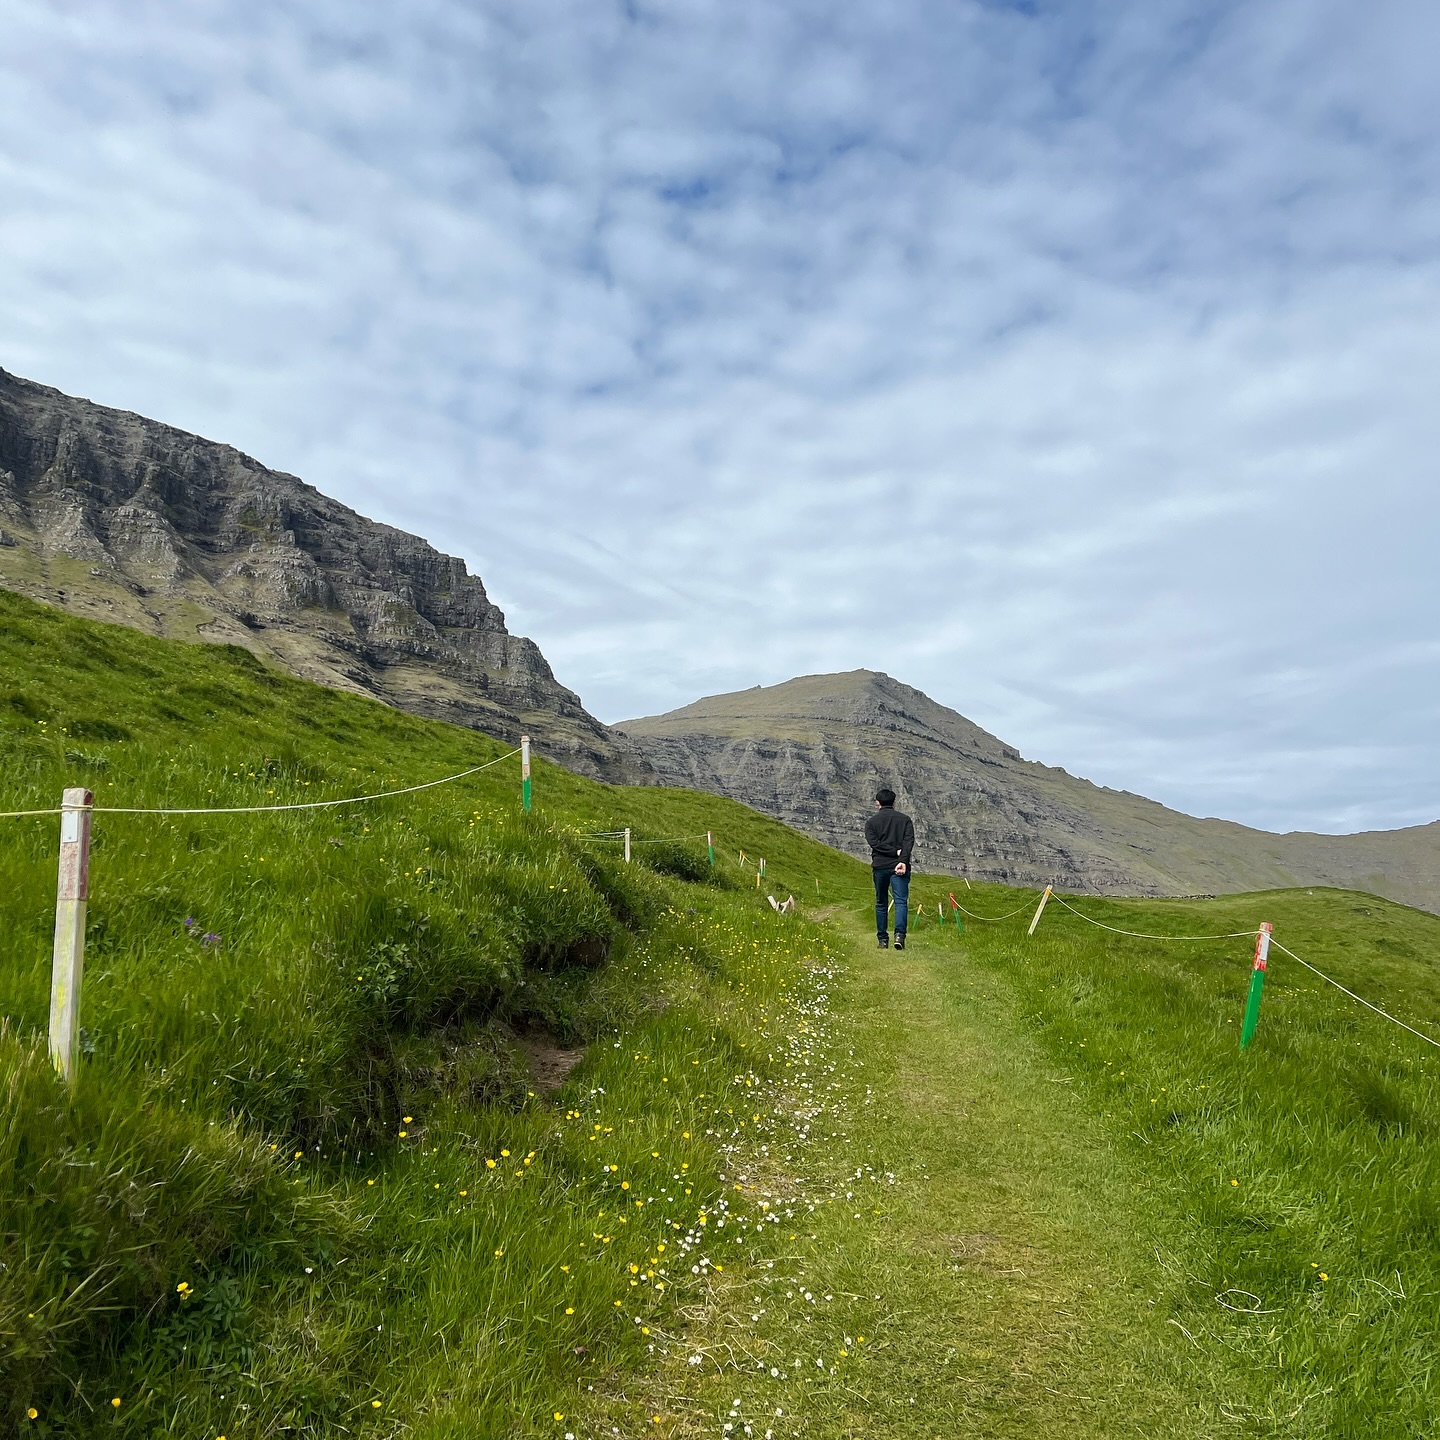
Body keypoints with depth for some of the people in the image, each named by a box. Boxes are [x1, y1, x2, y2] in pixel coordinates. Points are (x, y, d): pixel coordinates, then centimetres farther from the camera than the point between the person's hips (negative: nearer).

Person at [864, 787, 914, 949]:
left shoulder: (871, 822, 8)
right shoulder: (905, 819, 9)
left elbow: (874, 843, -8)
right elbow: (909, 841, -7)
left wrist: (895, 852, -11)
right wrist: (903, 860, -18)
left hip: (879, 866, 1)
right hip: (899, 866, -1)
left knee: (881, 903, 12)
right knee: (901, 901, -4)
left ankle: (883, 939, 12)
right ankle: (899, 934, -24)